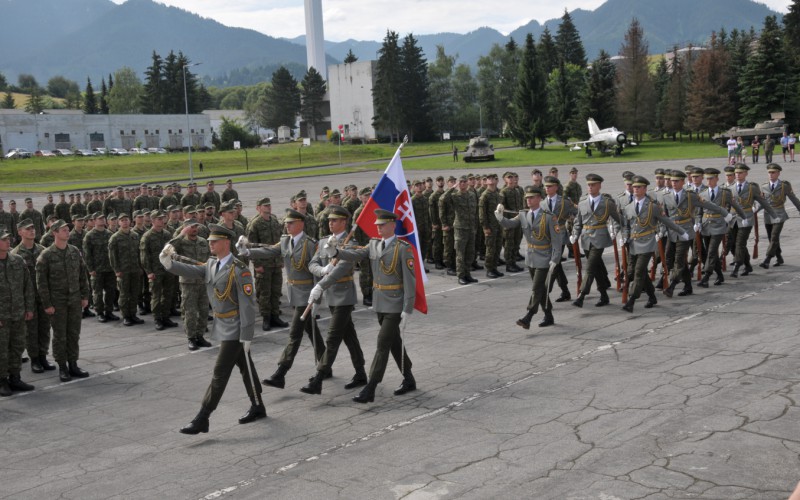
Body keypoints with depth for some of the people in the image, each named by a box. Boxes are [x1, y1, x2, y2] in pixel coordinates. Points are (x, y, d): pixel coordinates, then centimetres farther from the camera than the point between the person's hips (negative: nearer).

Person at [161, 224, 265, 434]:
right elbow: (191, 271, -6)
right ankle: (257, 407, 30)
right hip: (222, 324, 8)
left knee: (220, 372, -6)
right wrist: (169, 263, -24)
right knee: (244, 366, 18)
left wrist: (246, 335, -20)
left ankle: (202, 419, -3)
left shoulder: (239, 270, -18)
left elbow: (248, 303, -19)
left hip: (235, 328, -8)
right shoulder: (211, 264, 7)